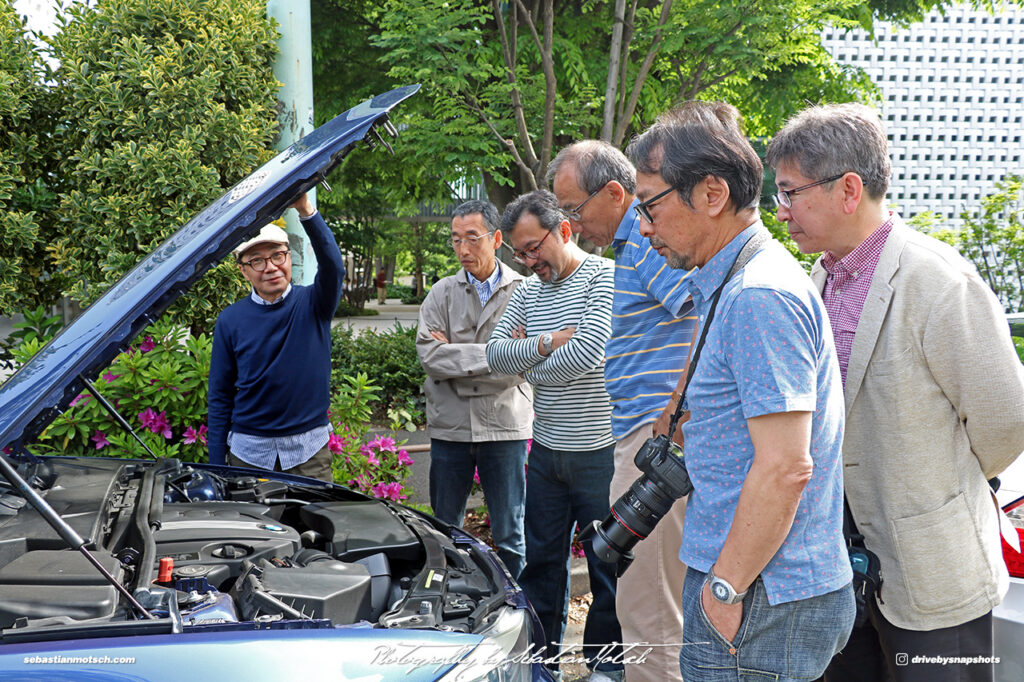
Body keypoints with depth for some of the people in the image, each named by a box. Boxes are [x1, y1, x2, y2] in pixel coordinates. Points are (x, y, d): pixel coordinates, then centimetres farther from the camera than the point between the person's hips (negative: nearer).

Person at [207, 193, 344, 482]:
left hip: (309, 451, -1)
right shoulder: (230, 321, 3)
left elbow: (332, 267, -23)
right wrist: (216, 465, 2)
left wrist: (306, 210, -38)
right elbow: (220, 396, 6)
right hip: (249, 452, 1)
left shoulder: (312, 305, -1)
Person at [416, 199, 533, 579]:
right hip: (449, 427, 3)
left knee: (510, 536, 6)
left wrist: (453, 356, -10)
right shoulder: (442, 294, 6)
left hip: (504, 427, -2)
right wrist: (489, 356, -16)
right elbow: (428, 354, -8)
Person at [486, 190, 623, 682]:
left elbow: (587, 354, -22)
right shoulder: (528, 290, 10)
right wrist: (546, 343, -13)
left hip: (600, 451, -6)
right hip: (546, 451, 6)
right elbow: (495, 354, 3)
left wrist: (528, 362, -6)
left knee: (609, 564, 7)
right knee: (541, 561, 14)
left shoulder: (604, 278, -11)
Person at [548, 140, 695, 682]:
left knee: (646, 607, -5)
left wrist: (667, 427, -22)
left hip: (657, 438, -11)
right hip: (642, 437, 11)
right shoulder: (630, 244, 21)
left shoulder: (652, 237, -12)